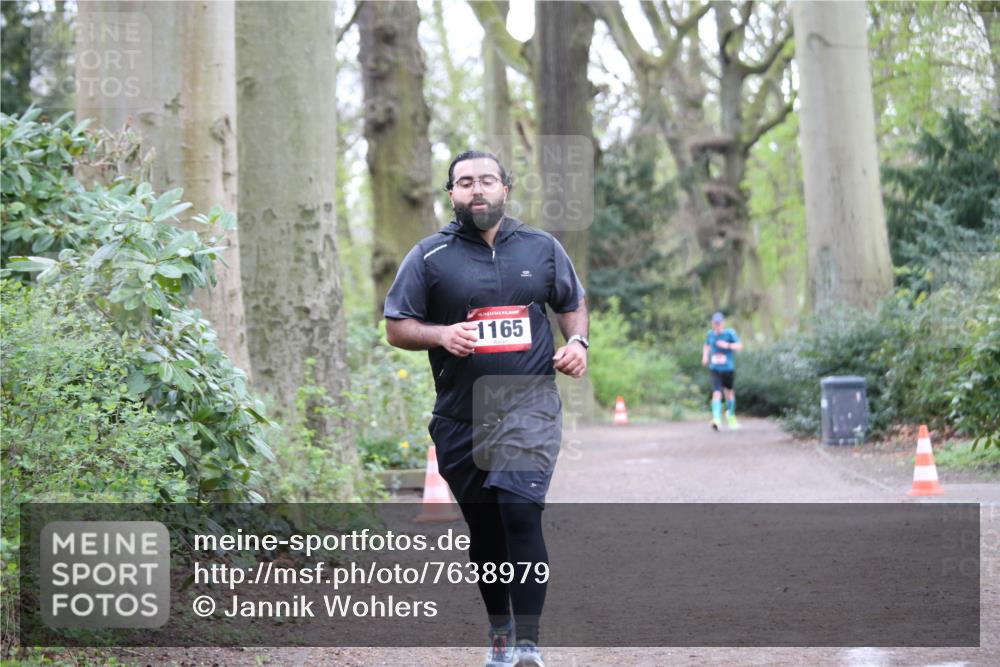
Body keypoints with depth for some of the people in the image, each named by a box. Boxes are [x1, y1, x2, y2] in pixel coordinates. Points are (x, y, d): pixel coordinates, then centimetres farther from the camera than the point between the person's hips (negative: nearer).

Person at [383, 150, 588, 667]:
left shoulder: (542, 248, 8)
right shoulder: (429, 257, 3)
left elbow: (573, 302, 22)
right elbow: (396, 327, 4)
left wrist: (577, 342, 2)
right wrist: (441, 335, -15)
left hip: (529, 407, -2)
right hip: (461, 418, 2)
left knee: (521, 513, -20)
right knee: (484, 532, 12)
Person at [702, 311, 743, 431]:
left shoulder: (730, 333, -6)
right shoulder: (710, 334, 3)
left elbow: (739, 346, -12)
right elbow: (707, 346, 21)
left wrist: (727, 345, -26)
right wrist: (705, 356, 4)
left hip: (728, 368, 0)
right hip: (715, 369, 0)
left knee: (729, 392, 17)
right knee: (717, 393, -16)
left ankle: (731, 415, 42)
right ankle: (717, 419, -25)